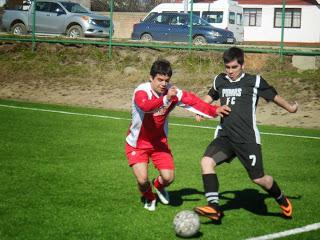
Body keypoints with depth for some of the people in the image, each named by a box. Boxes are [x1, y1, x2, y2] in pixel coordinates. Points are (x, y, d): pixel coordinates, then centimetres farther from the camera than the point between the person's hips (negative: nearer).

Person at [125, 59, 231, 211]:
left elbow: (192, 100, -8)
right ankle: (149, 197, 22)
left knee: (168, 177, -9)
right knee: (142, 180, -16)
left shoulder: (172, 92, -13)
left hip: (159, 142, 4)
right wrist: (166, 99, -60)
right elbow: (145, 106, -46)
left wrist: (214, 110, -19)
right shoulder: (141, 91, -26)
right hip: (137, 143, -4)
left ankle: (158, 185, 31)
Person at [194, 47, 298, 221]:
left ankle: (282, 201, 28)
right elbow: (211, 96, 33)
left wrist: (290, 108, 28)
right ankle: (214, 207, -21)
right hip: (224, 136, 4)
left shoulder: (255, 81, 0)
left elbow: (274, 96, 15)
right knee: (206, 161, -21)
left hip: (247, 139, -4)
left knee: (258, 178, -2)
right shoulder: (220, 80, 12)